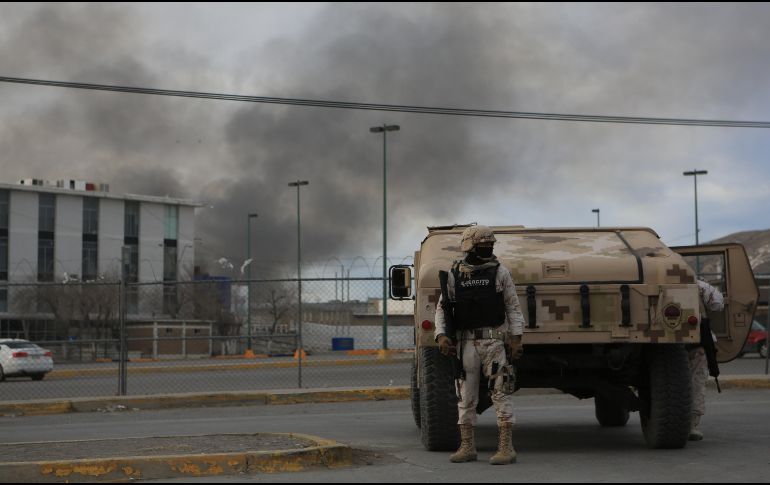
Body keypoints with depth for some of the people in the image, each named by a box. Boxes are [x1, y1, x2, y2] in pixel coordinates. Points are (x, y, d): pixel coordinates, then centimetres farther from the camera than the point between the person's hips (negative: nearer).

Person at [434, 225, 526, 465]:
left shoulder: (499, 272, -1)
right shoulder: (454, 275, 4)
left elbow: (513, 307, 0)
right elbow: (442, 309, 7)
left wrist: (516, 338, -8)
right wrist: (441, 335, -8)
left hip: (494, 341, -2)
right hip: (466, 343, 3)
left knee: (501, 393, -7)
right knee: (466, 397, 6)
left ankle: (506, 448, -5)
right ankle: (467, 447, 15)